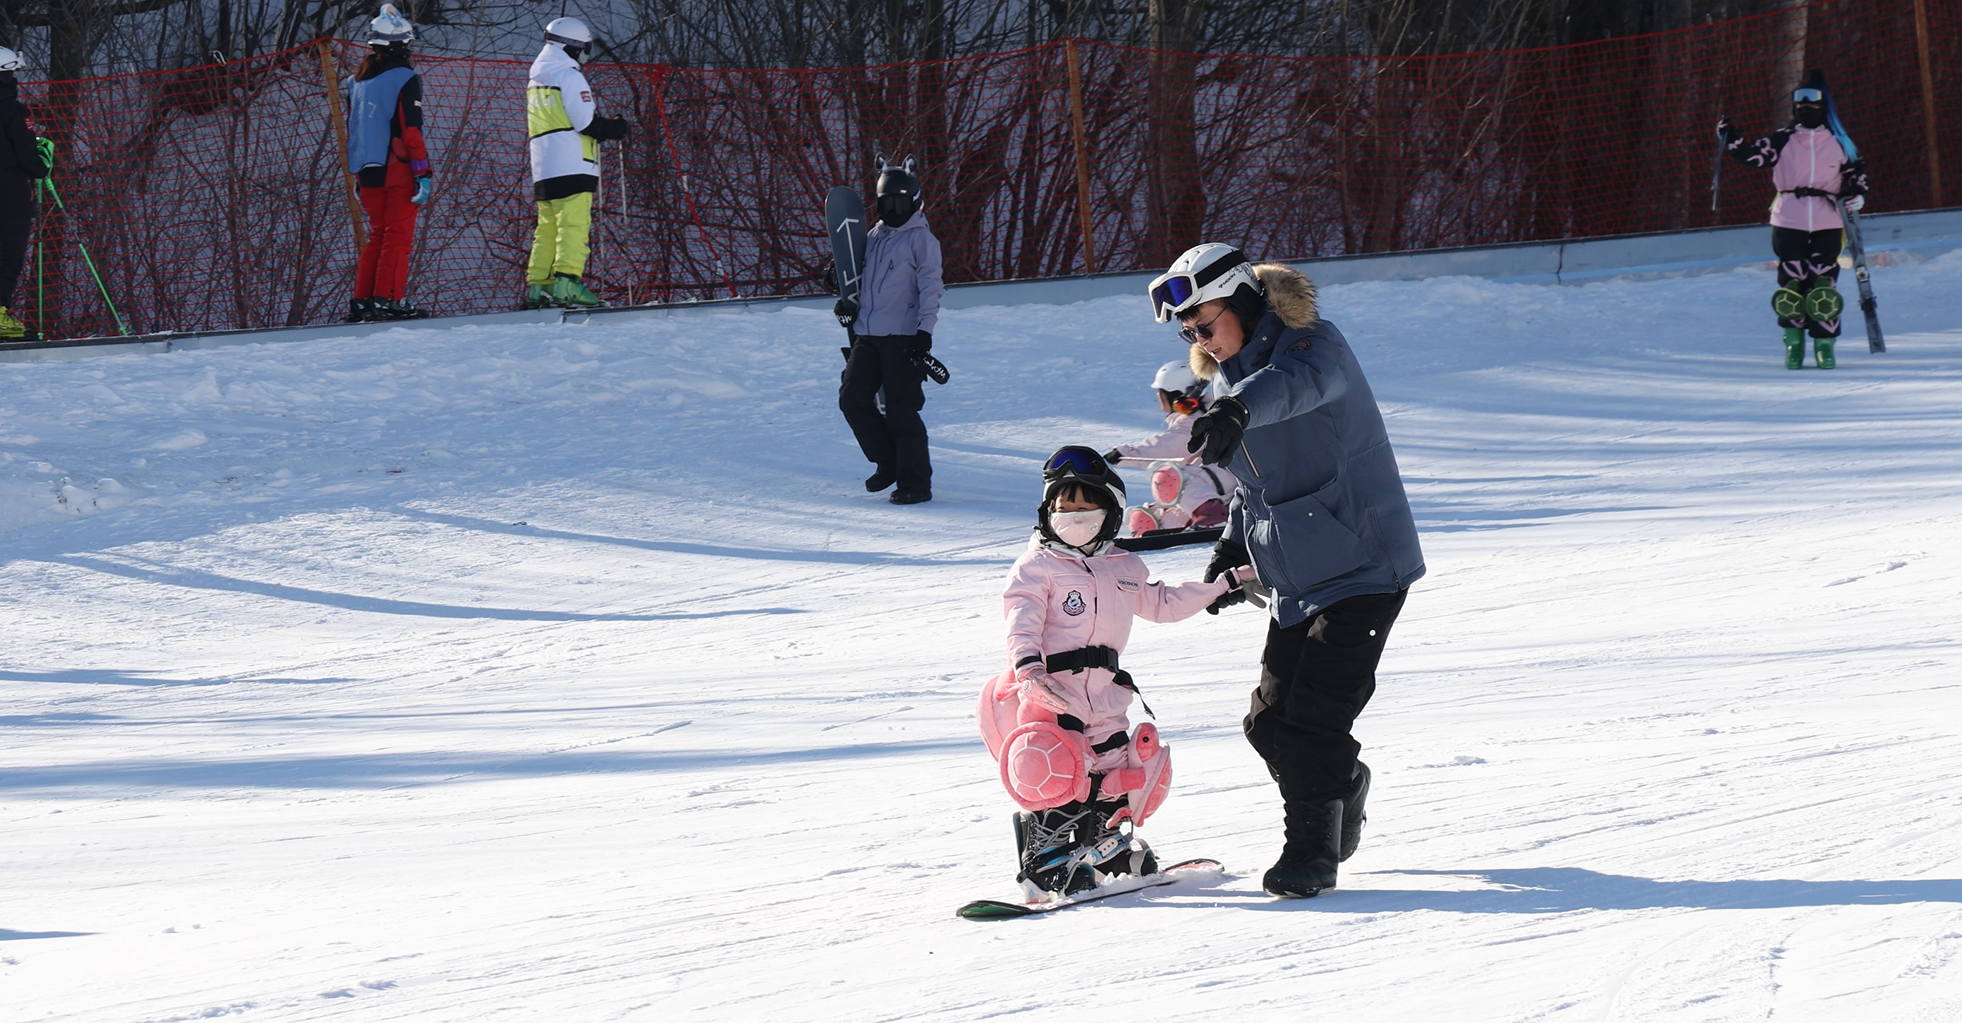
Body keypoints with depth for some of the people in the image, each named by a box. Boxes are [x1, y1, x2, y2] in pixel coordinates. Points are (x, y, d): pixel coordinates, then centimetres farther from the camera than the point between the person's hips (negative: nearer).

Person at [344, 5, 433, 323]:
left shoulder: (357, 80, 11)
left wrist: (357, 174, 23)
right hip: (398, 169, -6)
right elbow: (411, 130, -14)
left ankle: (362, 300, 10)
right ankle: (387, 298, -9)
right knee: (398, 236, -3)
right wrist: (423, 174, -12)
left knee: (376, 235, 14)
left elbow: (352, 130, 16)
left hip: (368, 171, 6)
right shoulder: (405, 79, -9)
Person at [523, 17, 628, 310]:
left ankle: (537, 286, 7)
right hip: (571, 165, -8)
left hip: (542, 169, 8)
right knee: (574, 224, -12)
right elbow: (586, 121, -14)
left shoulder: (536, 79, 19)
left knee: (547, 227, 10)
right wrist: (614, 129, 3)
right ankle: (567, 283, -21)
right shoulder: (570, 76, -8)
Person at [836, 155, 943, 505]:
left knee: (901, 410, -8)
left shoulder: (921, 239, -3)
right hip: (867, 334, 7)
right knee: (852, 399, 2)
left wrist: (925, 330, -16)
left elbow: (930, 287, -8)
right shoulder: (874, 237, 17)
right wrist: (849, 303, 9)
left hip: (903, 336, -7)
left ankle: (916, 482, -2)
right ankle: (889, 462, 17)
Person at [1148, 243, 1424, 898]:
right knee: (1271, 722, 5)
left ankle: (1312, 847, -4)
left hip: (1363, 565, -8)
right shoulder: (1230, 382, 13)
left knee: (1314, 715, -15)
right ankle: (1344, 790, 32)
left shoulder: (1313, 344, -12)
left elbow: (1299, 381, -39)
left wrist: (1240, 408, -58)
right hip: (1297, 580, 8)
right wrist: (1233, 552, 9)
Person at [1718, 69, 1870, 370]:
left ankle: (1824, 344, 3)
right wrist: (1729, 136, -11)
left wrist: (1857, 194, -3)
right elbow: (1751, 154, 0)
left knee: (1824, 285, -4)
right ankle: (1793, 341, 12)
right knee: (1791, 284, 0)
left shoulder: (1838, 143, 7)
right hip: (1789, 222, 0)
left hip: (1827, 224, 0)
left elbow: (1857, 170, 15)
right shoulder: (1782, 141, 6)